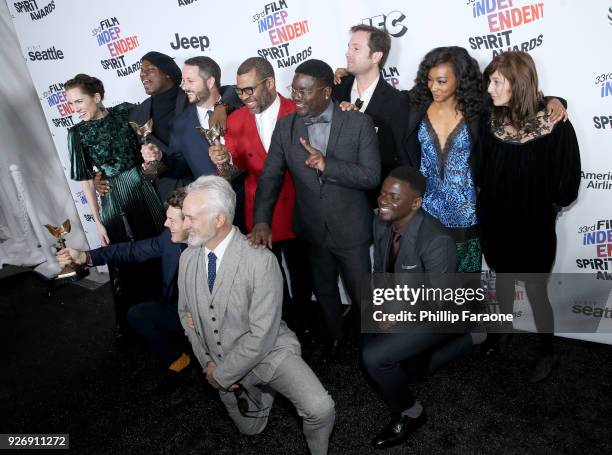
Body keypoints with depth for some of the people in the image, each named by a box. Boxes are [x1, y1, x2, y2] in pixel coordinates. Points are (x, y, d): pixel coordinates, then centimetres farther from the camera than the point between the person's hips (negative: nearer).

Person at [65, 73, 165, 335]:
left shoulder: (125, 112, -2)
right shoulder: (77, 133, -1)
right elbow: (86, 180, 0)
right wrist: (98, 221, -2)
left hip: (144, 188, 1)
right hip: (114, 199, 0)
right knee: (123, 261, 6)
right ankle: (129, 320, 25)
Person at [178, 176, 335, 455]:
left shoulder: (260, 260, -26)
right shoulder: (188, 258, -6)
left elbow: (262, 335, -26)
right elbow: (185, 314, 7)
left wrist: (220, 374, -17)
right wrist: (207, 363, -3)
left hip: (269, 353, -5)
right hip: (219, 364, 6)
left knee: (320, 409, -26)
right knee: (251, 428, 21)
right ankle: (263, 388, 46)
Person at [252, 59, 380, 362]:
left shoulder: (358, 123, -13)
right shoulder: (285, 126, -5)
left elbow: (371, 177, -17)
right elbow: (270, 177, -7)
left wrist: (328, 164, -29)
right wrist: (262, 221, -21)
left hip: (351, 228, -3)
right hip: (312, 228, 3)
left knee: (361, 292, 13)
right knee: (324, 289, 22)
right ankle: (335, 334, 49)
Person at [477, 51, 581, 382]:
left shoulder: (554, 125, -18)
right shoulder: (492, 121, -7)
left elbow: (566, 187, -13)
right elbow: (481, 172, 0)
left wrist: (539, 205, -2)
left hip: (533, 227, -4)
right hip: (496, 222, 4)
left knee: (536, 291, 11)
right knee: (502, 280, 23)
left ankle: (547, 353, 35)